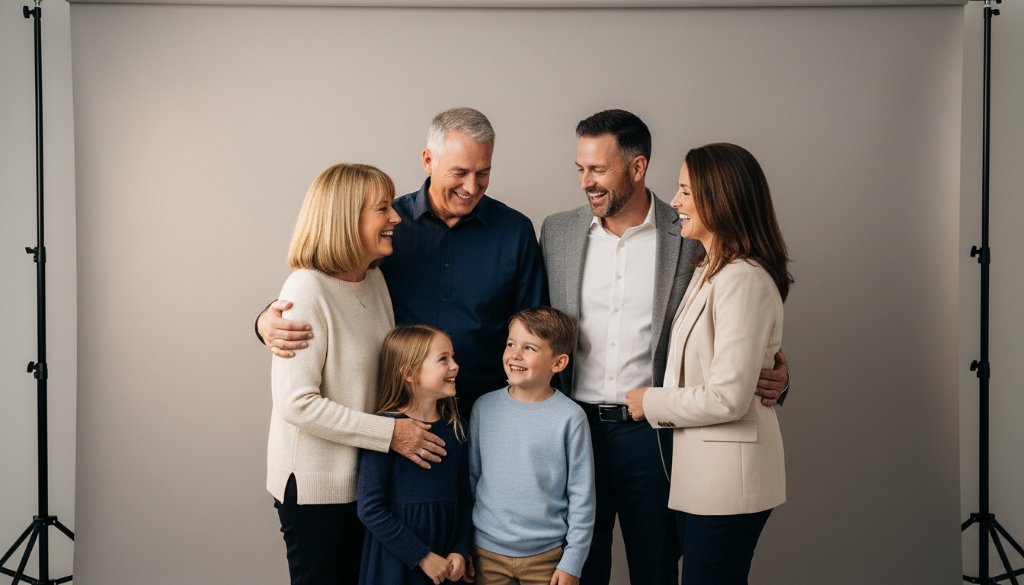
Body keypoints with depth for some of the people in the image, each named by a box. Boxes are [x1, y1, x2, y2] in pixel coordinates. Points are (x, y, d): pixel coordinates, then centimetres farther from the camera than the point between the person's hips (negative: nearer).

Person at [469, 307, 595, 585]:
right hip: (487, 552, 2)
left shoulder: (570, 417, -11)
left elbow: (582, 497, -7)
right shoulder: (484, 407, -1)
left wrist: (572, 563, -6)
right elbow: (470, 477, 7)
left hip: (546, 556, -2)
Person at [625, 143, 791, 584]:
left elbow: (727, 397, -23)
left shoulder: (743, 279, -20)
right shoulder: (708, 269, 13)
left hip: (727, 477, -9)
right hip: (699, 469, 10)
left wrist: (651, 403, -11)